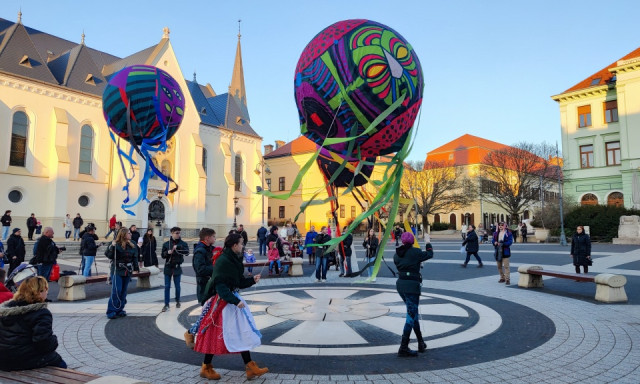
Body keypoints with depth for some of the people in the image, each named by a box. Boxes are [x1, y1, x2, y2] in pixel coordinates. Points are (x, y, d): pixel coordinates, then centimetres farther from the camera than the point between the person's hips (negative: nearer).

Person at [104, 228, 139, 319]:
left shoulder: (132, 246, 6)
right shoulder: (116, 244, -10)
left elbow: (135, 257, 12)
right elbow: (108, 255, -17)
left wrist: (136, 267, 8)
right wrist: (111, 247, -31)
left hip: (127, 271, 6)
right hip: (117, 271, -5)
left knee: (123, 291, 10)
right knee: (116, 291, -9)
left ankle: (120, 309, 19)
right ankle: (111, 311, 0)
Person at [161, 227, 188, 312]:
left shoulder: (182, 243, -3)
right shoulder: (166, 244, 2)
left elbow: (187, 252, -18)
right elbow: (162, 255, 5)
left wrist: (177, 247, -27)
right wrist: (167, 252, -15)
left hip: (177, 267, -1)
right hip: (168, 267, 1)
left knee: (177, 286, 10)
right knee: (167, 286, 1)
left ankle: (177, 301, 30)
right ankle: (166, 304, 7)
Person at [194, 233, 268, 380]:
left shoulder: (234, 260, 7)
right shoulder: (222, 261, -21)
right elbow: (221, 286, -25)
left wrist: (252, 280, -4)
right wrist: (236, 301, -28)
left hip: (231, 300, 9)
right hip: (220, 302, -9)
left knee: (240, 332, 8)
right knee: (215, 335, 3)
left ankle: (250, 367, 12)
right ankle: (206, 368, 22)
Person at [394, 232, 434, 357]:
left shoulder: (397, 254, 5)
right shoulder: (415, 252, -10)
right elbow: (429, 254, 4)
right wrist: (428, 242, 20)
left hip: (400, 284, 7)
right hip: (412, 286, -7)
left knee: (413, 313, 19)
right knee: (411, 315, -2)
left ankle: (421, 343, 27)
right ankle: (403, 348, -3)